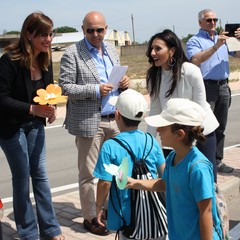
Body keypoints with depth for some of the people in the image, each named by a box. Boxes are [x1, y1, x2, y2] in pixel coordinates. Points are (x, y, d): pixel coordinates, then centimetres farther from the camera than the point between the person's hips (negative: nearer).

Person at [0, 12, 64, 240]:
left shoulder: (45, 60, -2)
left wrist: (50, 108, -9)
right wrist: (32, 109, -32)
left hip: (35, 125, 6)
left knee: (40, 174, 10)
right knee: (22, 178, 3)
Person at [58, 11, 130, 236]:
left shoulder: (112, 50, 13)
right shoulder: (72, 53, -8)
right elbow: (65, 87, -12)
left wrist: (124, 82, -1)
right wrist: (95, 90, -20)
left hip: (115, 118, 6)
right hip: (89, 121, -6)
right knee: (89, 173, 4)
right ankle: (90, 217, 17)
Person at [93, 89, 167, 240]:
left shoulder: (110, 147, -16)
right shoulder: (152, 142, -4)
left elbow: (105, 183, -16)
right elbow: (164, 175, 5)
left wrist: (99, 207, -1)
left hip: (127, 214, -3)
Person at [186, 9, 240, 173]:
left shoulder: (223, 38, 17)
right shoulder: (195, 41, -2)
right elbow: (196, 60, -20)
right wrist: (216, 46, -25)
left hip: (223, 87, 6)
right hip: (206, 87, -6)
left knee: (220, 128, 11)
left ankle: (217, 161, 20)